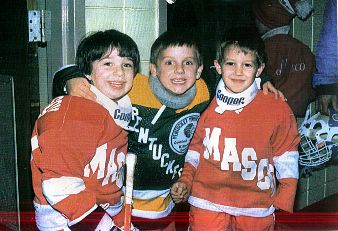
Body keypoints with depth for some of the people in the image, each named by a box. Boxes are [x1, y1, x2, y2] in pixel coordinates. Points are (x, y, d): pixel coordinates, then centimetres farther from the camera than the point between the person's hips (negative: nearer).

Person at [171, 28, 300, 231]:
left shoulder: (278, 109, -5)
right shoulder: (206, 106, 1)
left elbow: (286, 156, 2)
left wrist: (283, 199, 0)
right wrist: (185, 181, 1)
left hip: (256, 209, -1)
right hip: (208, 205, 1)